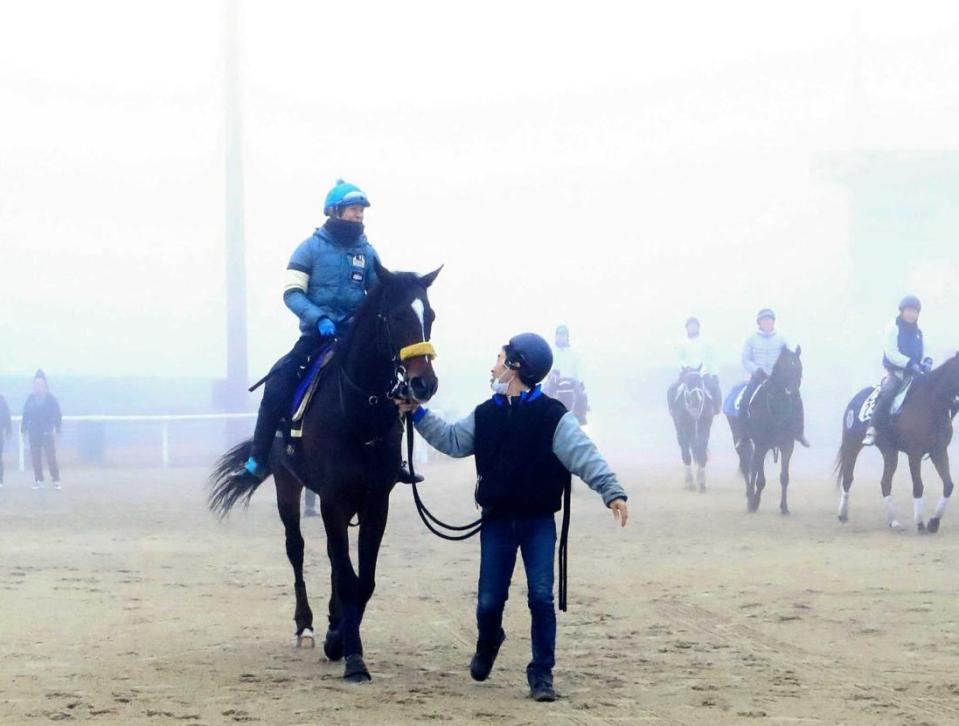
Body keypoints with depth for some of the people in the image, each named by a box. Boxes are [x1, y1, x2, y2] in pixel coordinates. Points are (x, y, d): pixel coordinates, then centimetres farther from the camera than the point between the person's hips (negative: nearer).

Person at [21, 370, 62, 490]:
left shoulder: (51, 399, -2)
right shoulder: (30, 399, 5)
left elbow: (58, 415, -2)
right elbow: (25, 415, 9)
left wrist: (57, 430, -9)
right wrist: (24, 430, 4)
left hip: (48, 433, -3)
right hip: (34, 434, 3)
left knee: (51, 458, -6)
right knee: (36, 459, 5)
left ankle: (56, 481, -1)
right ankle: (38, 480, 13)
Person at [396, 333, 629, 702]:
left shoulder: (552, 416, -10)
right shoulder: (485, 415, 5)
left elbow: (584, 455, -17)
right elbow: (451, 440, 17)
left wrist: (612, 491, -29)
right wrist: (417, 414, 11)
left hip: (539, 523, -4)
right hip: (497, 521, 4)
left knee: (541, 597, -8)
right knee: (489, 601, 6)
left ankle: (541, 673, 3)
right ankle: (487, 644, 38)